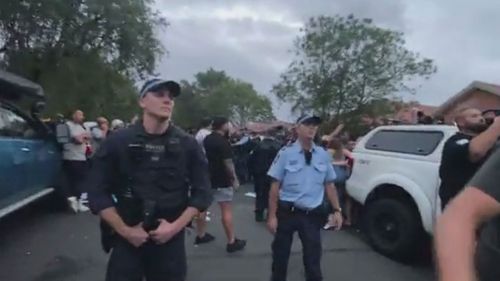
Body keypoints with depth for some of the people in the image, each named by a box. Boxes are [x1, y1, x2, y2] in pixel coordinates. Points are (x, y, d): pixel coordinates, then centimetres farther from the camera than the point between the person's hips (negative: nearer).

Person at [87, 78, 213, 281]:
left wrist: (176, 226, -9)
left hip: (170, 238, 1)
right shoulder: (118, 142, -4)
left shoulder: (187, 145, -2)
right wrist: (125, 230, -7)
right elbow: (98, 192, -2)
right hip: (128, 239, -1)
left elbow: (202, 192, 0)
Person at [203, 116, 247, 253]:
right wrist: (235, 179, -11)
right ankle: (232, 242, -1)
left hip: (207, 178, 8)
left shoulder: (206, 139, 8)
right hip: (221, 180, -8)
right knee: (226, 210, -4)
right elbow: (228, 163, -18)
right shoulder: (223, 142, -16)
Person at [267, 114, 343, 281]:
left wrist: (337, 210, 1)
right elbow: (275, 186, -7)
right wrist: (272, 216, -9)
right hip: (287, 212, -2)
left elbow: (329, 185, 8)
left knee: (313, 257, 12)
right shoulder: (286, 153, -9)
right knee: (280, 256, 14)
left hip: (313, 214, 2)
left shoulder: (323, 155, 1)